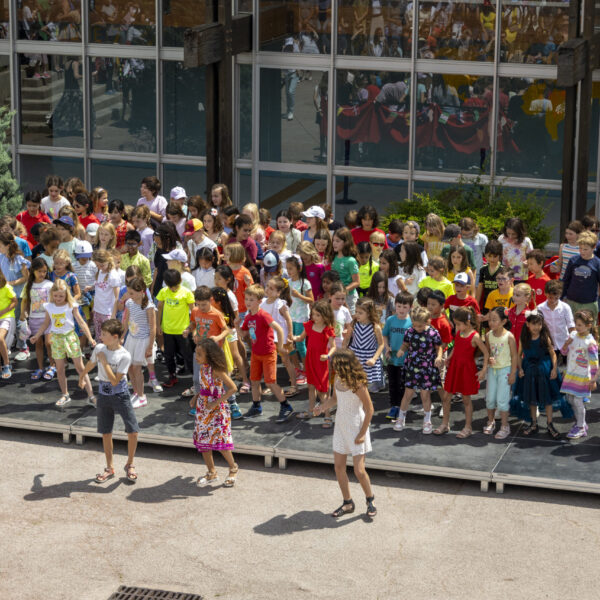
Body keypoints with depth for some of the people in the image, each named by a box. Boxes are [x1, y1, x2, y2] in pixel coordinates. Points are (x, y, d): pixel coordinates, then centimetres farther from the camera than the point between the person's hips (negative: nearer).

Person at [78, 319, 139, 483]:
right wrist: (82, 377, 34)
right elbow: (90, 365, 18)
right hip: (103, 395, 4)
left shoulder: (124, 356, -18)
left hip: (120, 395, -4)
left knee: (133, 432, -8)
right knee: (106, 433, 9)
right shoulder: (99, 349, -4)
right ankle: (110, 468, 23)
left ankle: (129, 465, 13)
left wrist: (104, 362, -21)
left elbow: (115, 381, -23)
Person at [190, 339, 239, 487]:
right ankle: (211, 472, 22)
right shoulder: (202, 368, 3)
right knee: (202, 441, 10)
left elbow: (233, 388, -23)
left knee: (220, 440, -6)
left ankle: (233, 468, 17)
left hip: (217, 410, -8)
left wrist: (216, 403, -23)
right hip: (203, 409, 8)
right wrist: (196, 397, 5)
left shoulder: (216, 370, -20)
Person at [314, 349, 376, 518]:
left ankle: (370, 500, 19)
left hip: (356, 427, -7)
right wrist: (322, 407, -4)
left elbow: (369, 409, -16)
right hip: (341, 426, 7)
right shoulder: (337, 379, -2)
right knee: (339, 467, 9)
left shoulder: (357, 384, -22)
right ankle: (347, 503, 23)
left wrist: (362, 433, -16)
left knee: (359, 470, -5)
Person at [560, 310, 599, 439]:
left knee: (577, 401, -3)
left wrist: (593, 380, -11)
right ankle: (580, 423, 31)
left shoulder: (590, 342, -18)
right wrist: (566, 343, -11)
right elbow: (564, 352, 10)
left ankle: (581, 428, 11)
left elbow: (594, 363, -14)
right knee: (570, 399, 13)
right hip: (570, 374, 7)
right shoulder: (573, 335, 0)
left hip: (582, 377, -7)